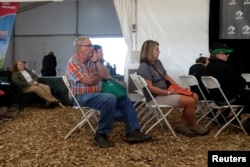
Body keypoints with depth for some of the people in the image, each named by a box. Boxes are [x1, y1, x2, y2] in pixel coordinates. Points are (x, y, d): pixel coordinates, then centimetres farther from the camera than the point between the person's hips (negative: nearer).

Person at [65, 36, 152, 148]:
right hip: (83, 97, -9)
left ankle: (133, 132, -1)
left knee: (124, 99, 2)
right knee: (110, 99, -33)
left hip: (97, 94, 9)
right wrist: (100, 76, 0)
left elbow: (106, 76, 3)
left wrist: (96, 60, -3)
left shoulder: (91, 61, 12)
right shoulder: (73, 62, -11)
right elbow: (89, 81, -21)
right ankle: (101, 135, -20)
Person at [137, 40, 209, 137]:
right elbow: (150, 87, -23)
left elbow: (167, 77, 18)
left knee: (194, 96, -4)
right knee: (190, 101, -19)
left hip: (166, 92, 10)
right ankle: (193, 125, 6)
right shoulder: (144, 67, -15)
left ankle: (182, 125, -2)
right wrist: (169, 92, -21)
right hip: (157, 97, -10)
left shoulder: (158, 62, 13)